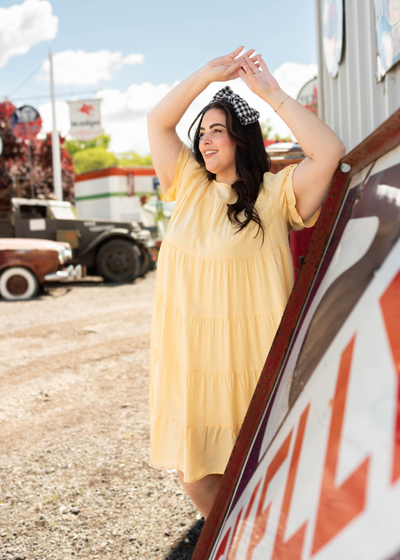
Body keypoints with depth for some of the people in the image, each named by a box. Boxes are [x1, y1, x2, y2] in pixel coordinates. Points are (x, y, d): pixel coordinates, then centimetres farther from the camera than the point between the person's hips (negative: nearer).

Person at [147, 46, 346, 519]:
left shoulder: (275, 193, -6)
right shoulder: (189, 184, 8)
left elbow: (330, 152, -20)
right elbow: (157, 122, 7)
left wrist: (271, 93, -15)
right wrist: (208, 74, -1)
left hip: (248, 356, -4)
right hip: (189, 355, 5)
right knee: (192, 467, 12)